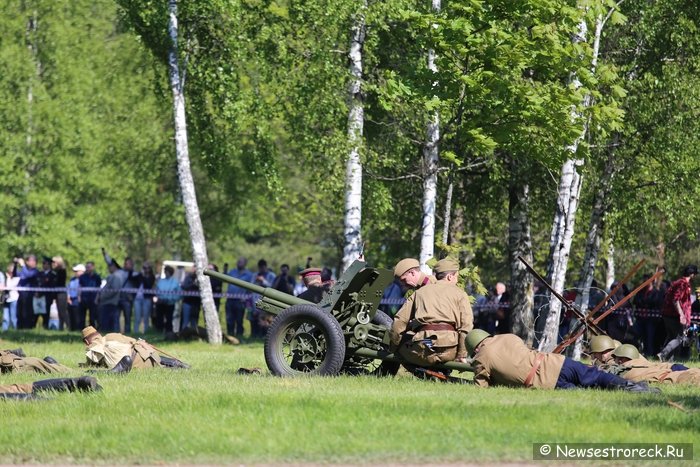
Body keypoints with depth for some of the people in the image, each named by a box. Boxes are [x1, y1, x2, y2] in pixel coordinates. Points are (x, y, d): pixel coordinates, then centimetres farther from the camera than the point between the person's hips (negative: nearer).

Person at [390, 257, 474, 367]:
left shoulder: (419, 292, 21)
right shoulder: (459, 294, 14)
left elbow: (399, 322, 14)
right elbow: (466, 325, -1)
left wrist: (393, 349, 25)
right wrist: (462, 356, 0)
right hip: (448, 351, -1)